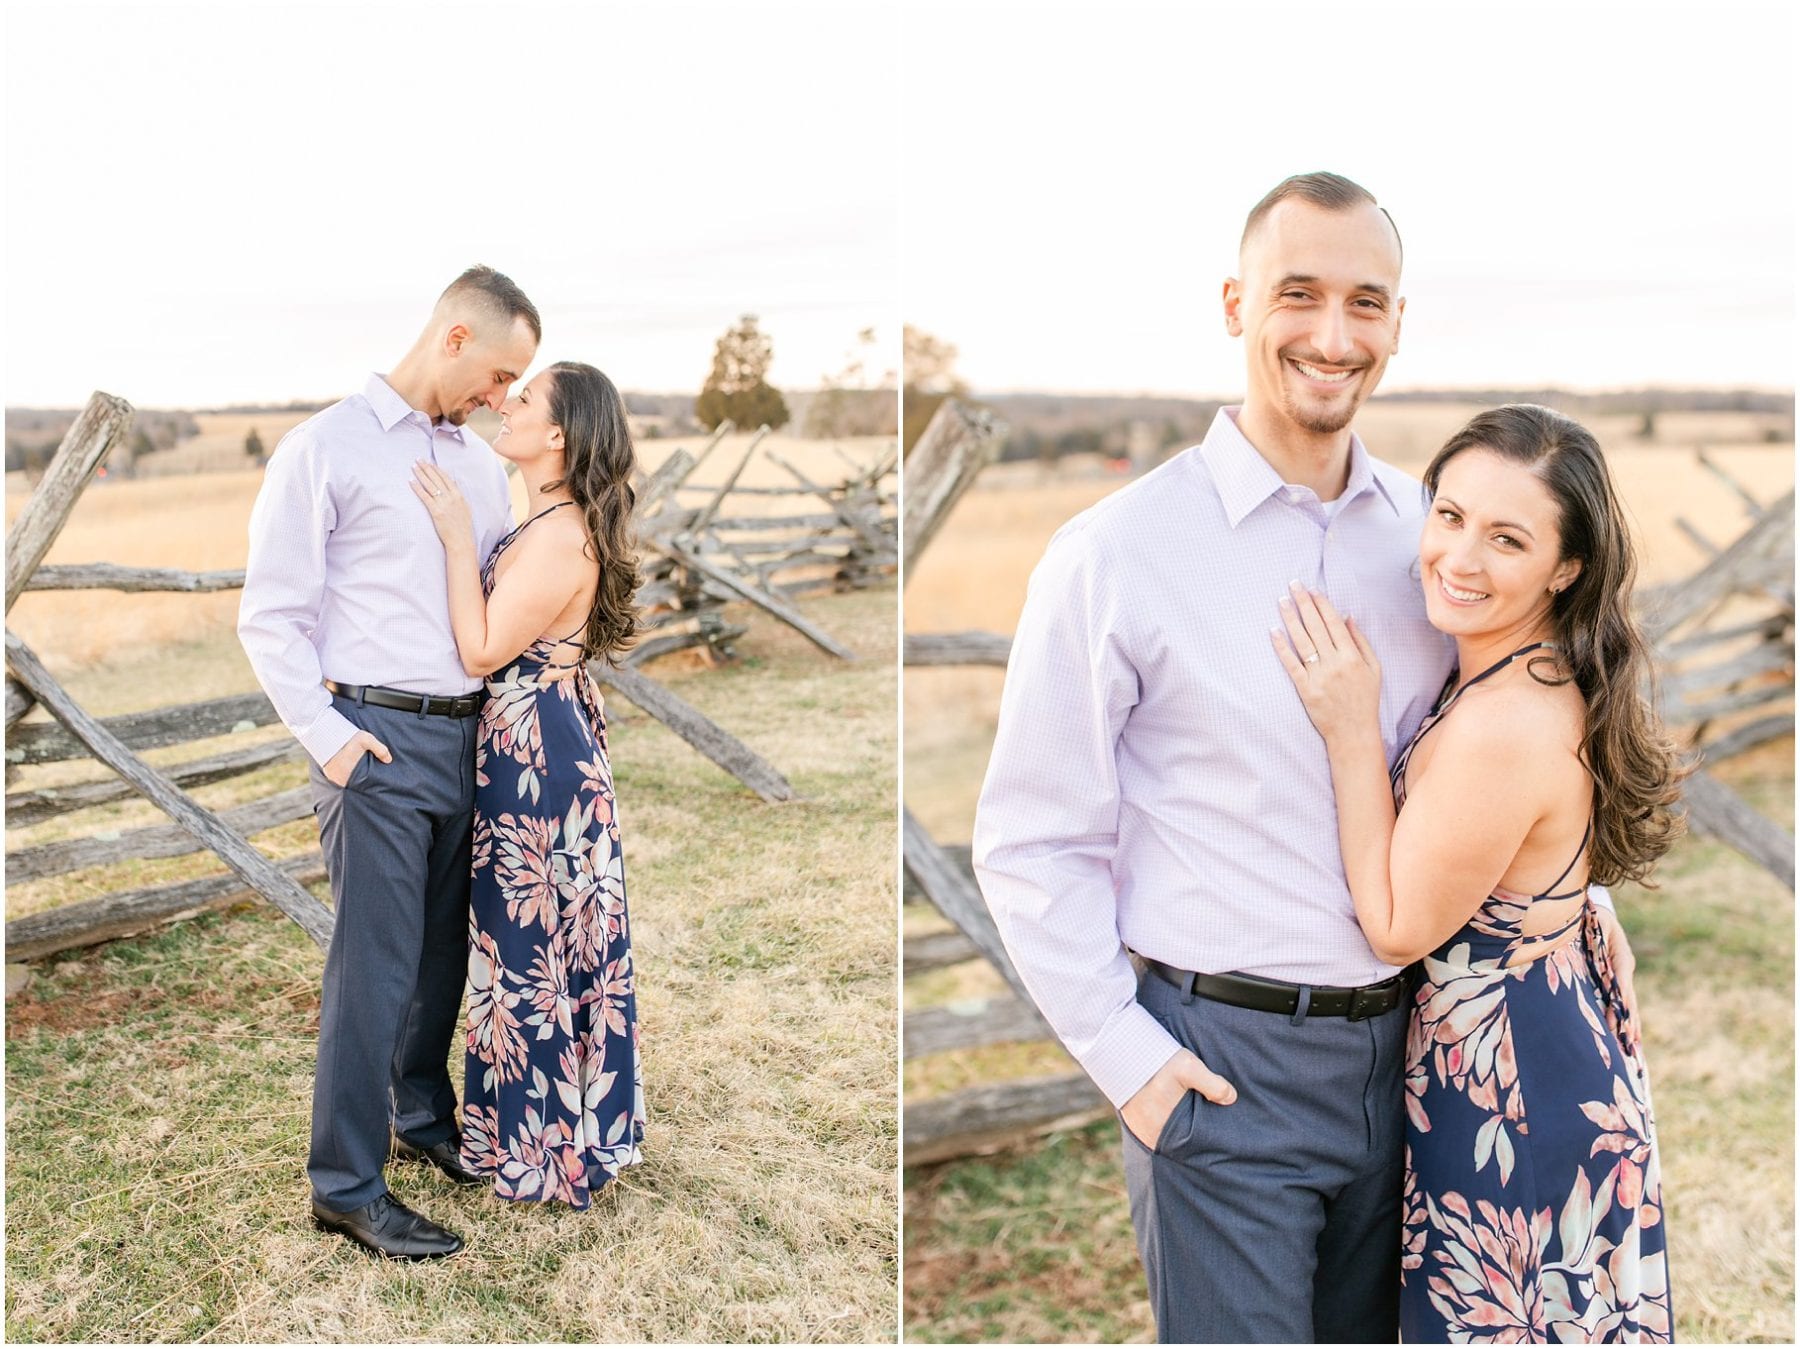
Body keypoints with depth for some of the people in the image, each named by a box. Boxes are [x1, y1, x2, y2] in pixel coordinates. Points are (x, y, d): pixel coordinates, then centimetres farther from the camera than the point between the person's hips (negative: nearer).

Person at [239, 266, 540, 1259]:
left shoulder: (481, 462, 15)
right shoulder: (327, 448, -5)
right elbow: (269, 616, -7)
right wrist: (327, 737, -12)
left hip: (468, 738, 6)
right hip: (378, 739, -6)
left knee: (443, 949, 16)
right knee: (376, 965, -3)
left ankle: (422, 1117, 35)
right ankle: (346, 1187, 8)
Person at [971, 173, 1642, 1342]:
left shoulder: (1431, 533, 3)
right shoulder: (1117, 553, -11)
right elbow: (1032, 844, -9)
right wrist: (1129, 1061, -12)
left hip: (1401, 1046, 5)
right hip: (1219, 1060, -5)